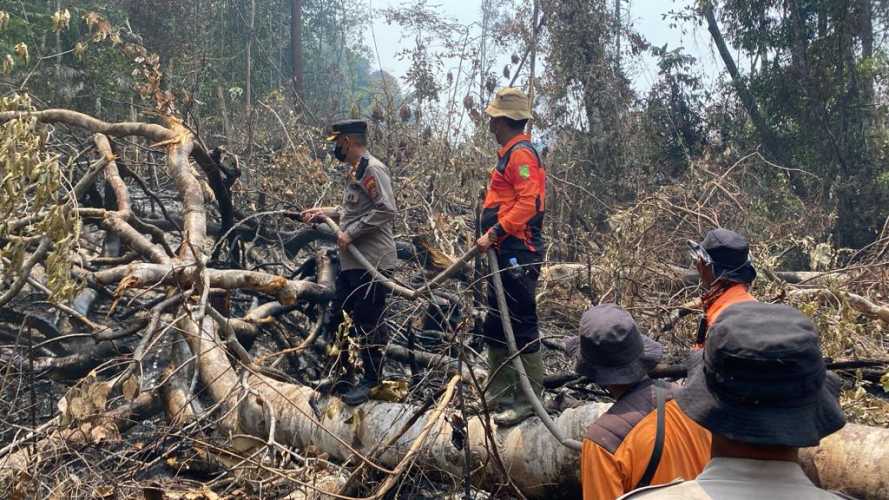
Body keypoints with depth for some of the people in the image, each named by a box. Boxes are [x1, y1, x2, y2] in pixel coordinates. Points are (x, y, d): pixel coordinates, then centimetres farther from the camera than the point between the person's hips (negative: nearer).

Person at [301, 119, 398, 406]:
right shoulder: (354, 171, 16)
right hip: (351, 262, 10)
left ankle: (371, 381, 13)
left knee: (367, 324, -1)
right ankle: (342, 374, 31)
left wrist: (351, 233, -21)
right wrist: (324, 212, 17)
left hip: (372, 263, -10)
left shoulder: (372, 169, -15)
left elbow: (386, 210, -23)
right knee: (338, 318, 17)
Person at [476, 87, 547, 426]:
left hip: (518, 256, -11)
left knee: (522, 327, -6)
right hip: (505, 255, 11)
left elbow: (528, 204, -22)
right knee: (495, 328, 15)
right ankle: (499, 394, 25)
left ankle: (528, 400, 1)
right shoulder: (510, 153, 19)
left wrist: (494, 233, -22)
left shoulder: (521, 154, -12)